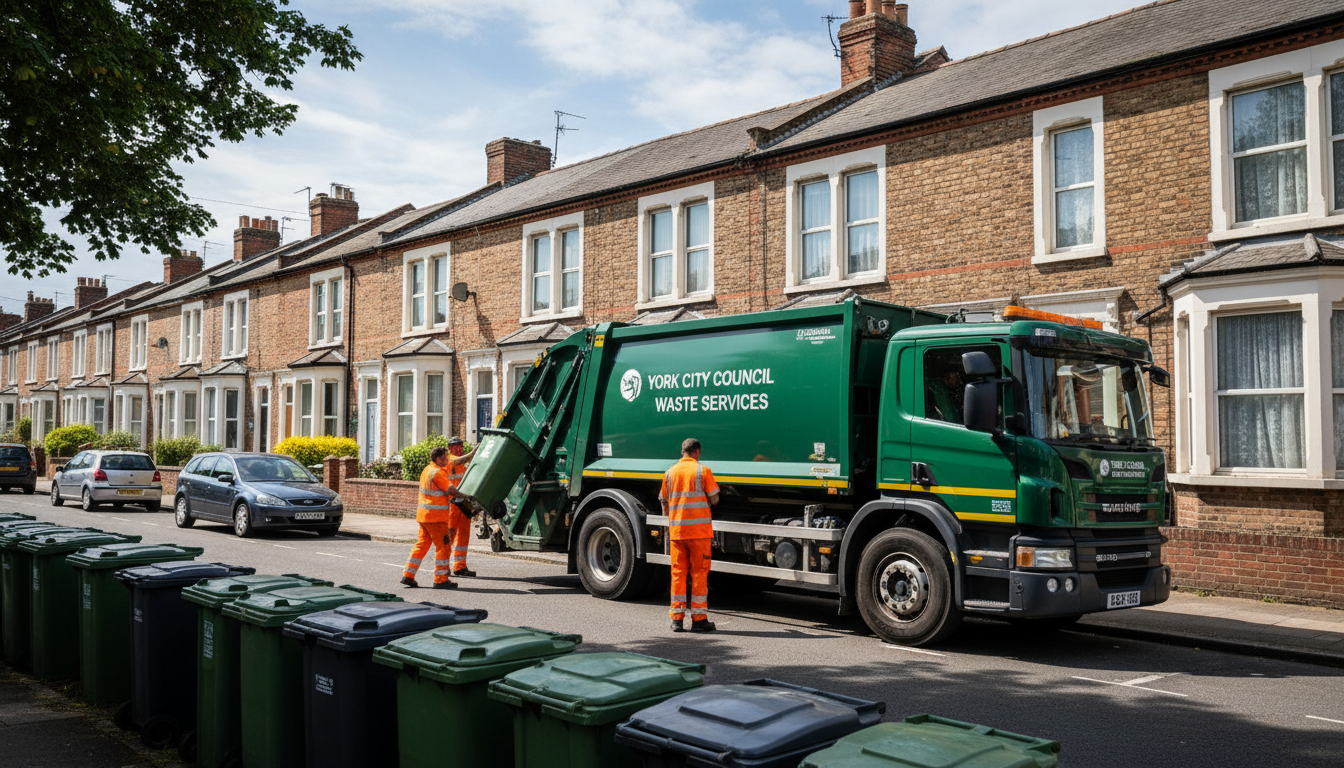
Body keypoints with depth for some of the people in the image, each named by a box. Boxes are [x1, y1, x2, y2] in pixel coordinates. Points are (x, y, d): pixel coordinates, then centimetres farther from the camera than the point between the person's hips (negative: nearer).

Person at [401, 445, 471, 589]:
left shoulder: (427, 470, 15)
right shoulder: (437, 472, -15)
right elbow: (452, 490, -14)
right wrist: (465, 497, 0)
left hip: (423, 515, 10)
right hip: (435, 516, -10)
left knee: (422, 544, 14)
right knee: (443, 546, -2)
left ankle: (408, 575, 14)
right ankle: (441, 579, 0)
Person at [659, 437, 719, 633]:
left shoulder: (670, 472, 9)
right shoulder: (703, 470, -2)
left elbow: (664, 502, 13)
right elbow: (714, 499, -4)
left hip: (676, 529, 4)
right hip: (699, 529, -3)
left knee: (678, 572, 8)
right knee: (699, 572, 2)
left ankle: (677, 618, 8)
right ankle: (699, 618, 4)